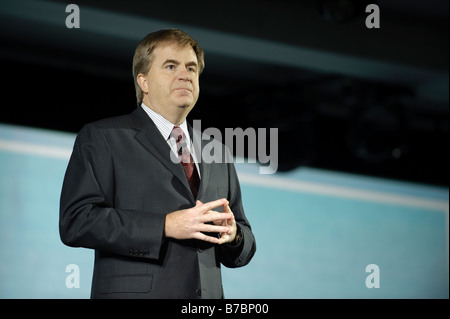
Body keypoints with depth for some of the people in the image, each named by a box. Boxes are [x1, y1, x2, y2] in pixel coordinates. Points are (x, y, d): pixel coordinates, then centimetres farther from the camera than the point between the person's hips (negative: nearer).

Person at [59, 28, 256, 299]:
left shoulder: (217, 153, 19)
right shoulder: (101, 138, 3)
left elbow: (244, 250, 20)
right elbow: (76, 221, -10)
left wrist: (232, 234, -4)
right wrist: (166, 226, -16)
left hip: (208, 294, 5)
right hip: (134, 291, -5)